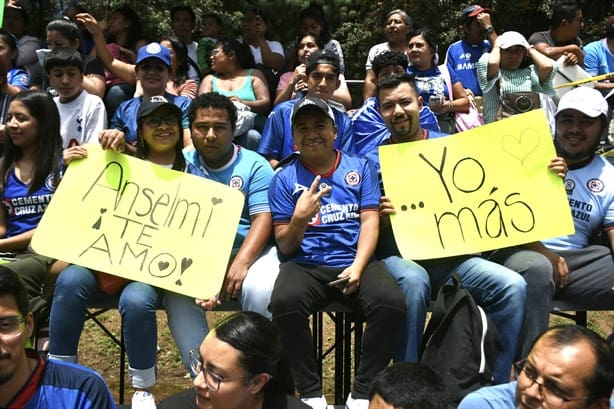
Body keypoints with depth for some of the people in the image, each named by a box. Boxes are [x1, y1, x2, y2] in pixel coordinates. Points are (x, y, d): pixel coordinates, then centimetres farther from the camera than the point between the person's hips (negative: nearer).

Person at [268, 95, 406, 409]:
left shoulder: (360, 167, 12)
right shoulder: (284, 178, 8)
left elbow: (370, 221, 2)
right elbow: (285, 248, 4)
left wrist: (358, 266, -15)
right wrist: (299, 219, -18)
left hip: (355, 262, 1)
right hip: (305, 265, -1)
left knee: (391, 303, -29)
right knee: (284, 303, -33)